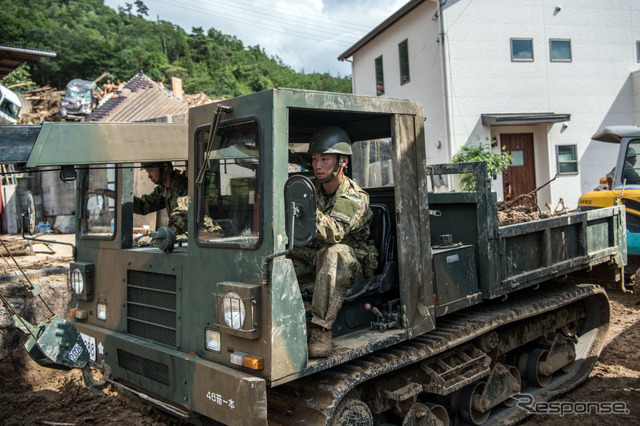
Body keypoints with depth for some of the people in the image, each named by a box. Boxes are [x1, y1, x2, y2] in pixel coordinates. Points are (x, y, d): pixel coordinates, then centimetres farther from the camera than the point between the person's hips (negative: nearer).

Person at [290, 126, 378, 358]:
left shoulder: (356, 198, -18)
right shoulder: (312, 189, 1)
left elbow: (334, 233, -35)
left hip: (353, 262, -5)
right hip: (315, 256, 6)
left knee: (335, 253, -40)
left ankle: (321, 328, -37)